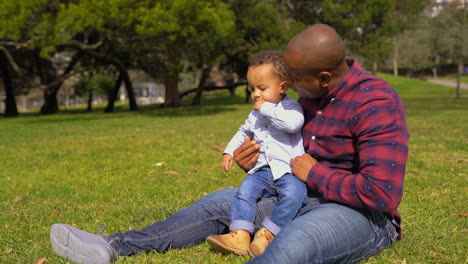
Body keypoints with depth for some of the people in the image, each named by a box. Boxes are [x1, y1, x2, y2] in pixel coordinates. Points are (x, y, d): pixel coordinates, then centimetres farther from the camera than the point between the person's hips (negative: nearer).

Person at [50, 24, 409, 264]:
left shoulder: (376, 105, -20)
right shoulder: (312, 95, 7)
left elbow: (381, 194, -28)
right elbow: (295, 150, 20)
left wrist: (313, 174, -17)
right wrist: (258, 162, 0)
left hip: (362, 215, -8)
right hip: (303, 198, 9)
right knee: (220, 203, -1)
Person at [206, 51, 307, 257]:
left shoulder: (291, 106, -2)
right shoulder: (255, 114, 20)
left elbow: (293, 123, -26)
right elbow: (244, 132, 37)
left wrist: (267, 108, -19)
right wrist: (229, 151, 23)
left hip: (288, 170, -6)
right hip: (263, 170, 6)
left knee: (293, 193, -34)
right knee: (245, 189, -21)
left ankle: (267, 234, -24)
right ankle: (239, 236, -27)